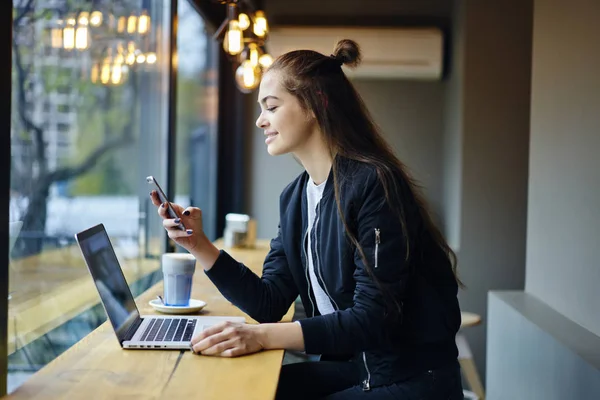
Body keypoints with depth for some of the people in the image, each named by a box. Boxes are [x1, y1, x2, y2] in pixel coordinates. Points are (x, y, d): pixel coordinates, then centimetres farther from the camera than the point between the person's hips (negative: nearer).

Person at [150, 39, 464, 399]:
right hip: (350, 366, 7)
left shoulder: (373, 184, -19)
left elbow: (373, 319, -24)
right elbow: (271, 303, 3)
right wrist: (199, 246, -5)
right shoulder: (295, 197, 7)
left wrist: (265, 335, -32)